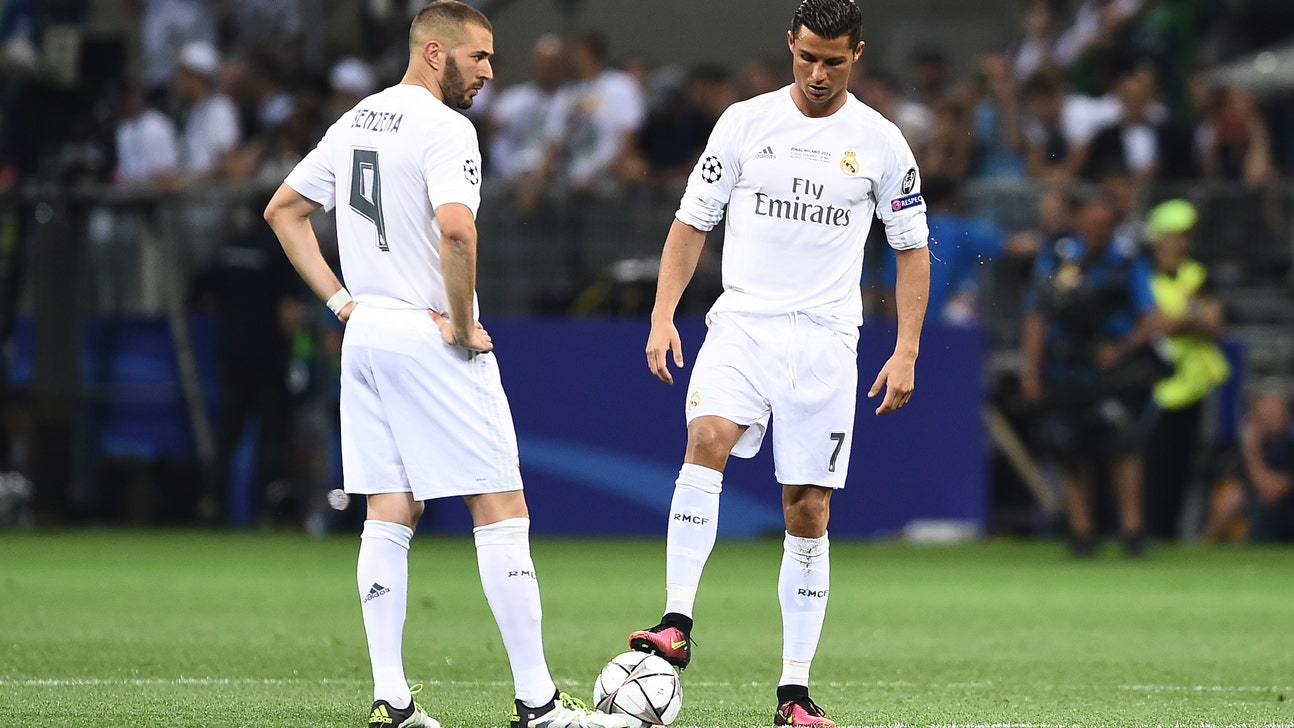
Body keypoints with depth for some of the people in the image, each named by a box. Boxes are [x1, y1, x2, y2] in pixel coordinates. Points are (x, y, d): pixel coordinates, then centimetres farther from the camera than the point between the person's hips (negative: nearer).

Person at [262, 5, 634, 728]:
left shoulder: (356, 122, 13)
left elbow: (283, 210, 21)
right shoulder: (445, 129, -14)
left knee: (390, 515, 9)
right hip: (433, 340, -8)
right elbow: (456, 229, -30)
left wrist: (340, 301, 15)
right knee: (501, 510, -3)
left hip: (367, 335, 8)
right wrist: (461, 323, -17)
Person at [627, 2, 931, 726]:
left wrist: (906, 352, 2)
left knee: (808, 510, 1)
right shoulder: (746, 122, 4)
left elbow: (913, 249, 11)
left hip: (825, 340, 0)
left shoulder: (880, 142, 4)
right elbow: (692, 222, 9)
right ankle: (678, 625, -30)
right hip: (742, 323, 0)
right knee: (707, 440, -28)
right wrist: (664, 315, -3)